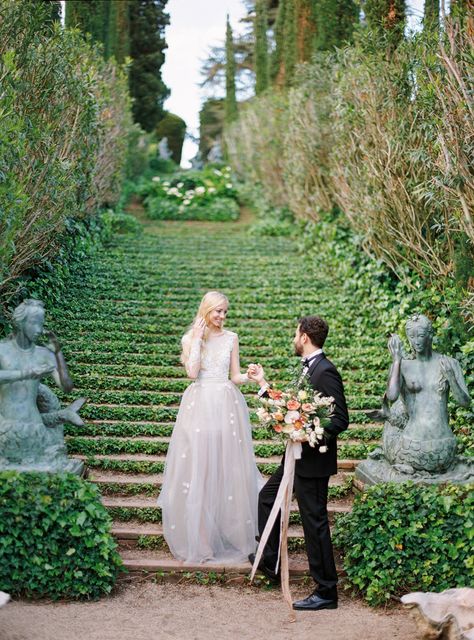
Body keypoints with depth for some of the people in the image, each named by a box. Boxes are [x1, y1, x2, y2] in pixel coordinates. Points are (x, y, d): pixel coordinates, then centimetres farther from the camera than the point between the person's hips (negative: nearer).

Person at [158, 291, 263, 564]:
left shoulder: (231, 338, 8)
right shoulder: (190, 338, 2)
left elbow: (235, 377, 8)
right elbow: (192, 373, -10)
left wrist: (249, 375, -13)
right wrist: (197, 339, -10)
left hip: (227, 406, 2)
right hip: (200, 405, -2)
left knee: (228, 468, 3)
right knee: (198, 467, -1)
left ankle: (231, 531, 16)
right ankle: (199, 535, 9)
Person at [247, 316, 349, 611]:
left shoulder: (325, 371, -20)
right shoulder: (308, 367, 10)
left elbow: (341, 419, -22)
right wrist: (263, 382, 22)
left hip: (314, 461, -11)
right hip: (298, 458, 11)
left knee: (315, 522, -3)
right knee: (267, 498, 24)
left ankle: (326, 592, 8)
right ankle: (269, 562, 38)